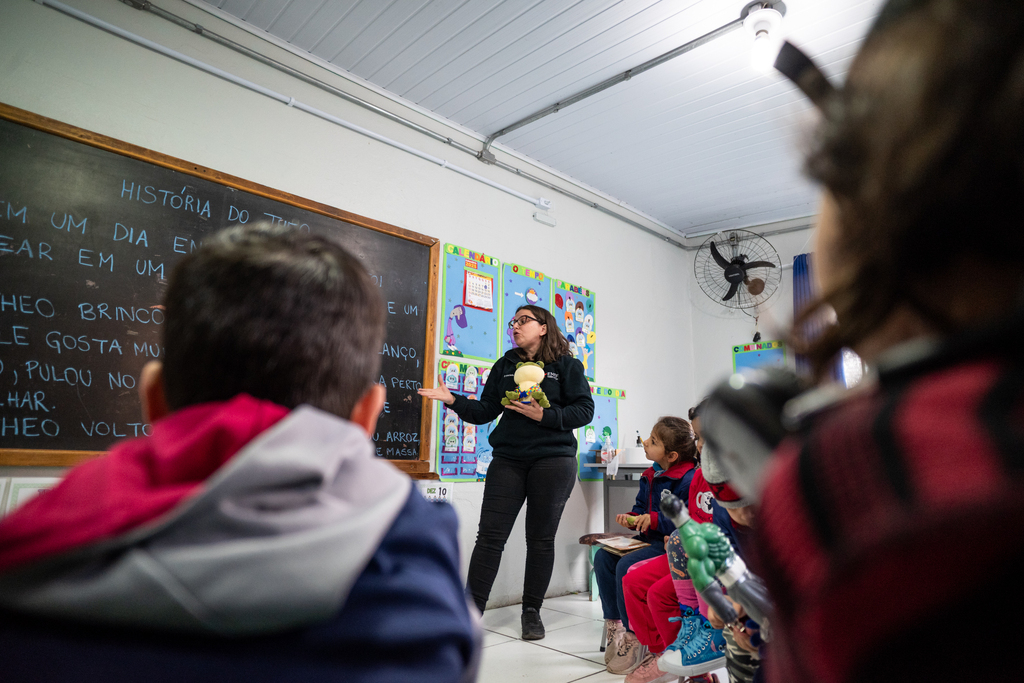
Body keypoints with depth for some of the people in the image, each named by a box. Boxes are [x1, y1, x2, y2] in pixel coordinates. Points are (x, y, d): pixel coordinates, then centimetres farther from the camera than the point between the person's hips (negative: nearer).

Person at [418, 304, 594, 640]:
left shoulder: (566, 365, 4)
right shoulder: (505, 365, 14)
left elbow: (584, 410, -4)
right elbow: (485, 411, 9)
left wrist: (544, 416, -15)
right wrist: (453, 400, -5)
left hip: (552, 460, -2)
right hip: (508, 459, 3)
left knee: (541, 538, 7)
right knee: (490, 536, -1)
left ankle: (532, 611, 23)